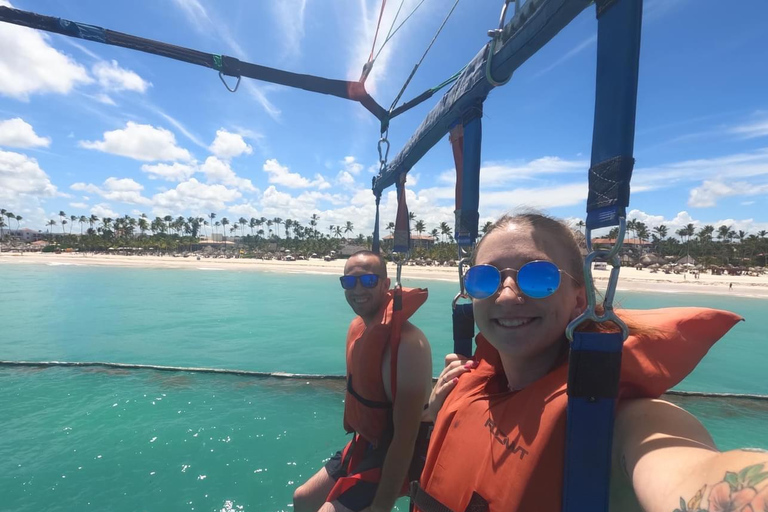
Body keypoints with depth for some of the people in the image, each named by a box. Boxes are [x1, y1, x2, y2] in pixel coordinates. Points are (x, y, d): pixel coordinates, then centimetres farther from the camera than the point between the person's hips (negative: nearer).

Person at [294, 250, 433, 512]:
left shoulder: (408, 342, -32)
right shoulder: (357, 326, -4)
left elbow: (406, 436, -28)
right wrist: (358, 443, 16)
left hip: (396, 459, -8)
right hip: (364, 444, 8)